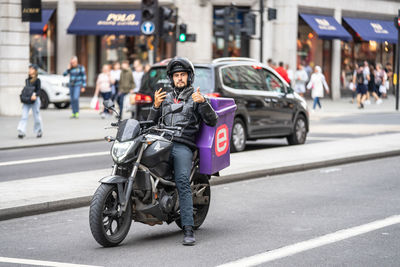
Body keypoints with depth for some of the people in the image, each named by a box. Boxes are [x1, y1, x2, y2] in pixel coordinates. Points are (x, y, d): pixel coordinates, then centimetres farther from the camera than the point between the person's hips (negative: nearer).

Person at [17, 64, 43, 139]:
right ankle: (21, 132, -16)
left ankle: (39, 131, 23)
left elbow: (38, 90, -11)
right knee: (24, 116, -9)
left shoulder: (37, 80, -3)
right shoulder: (27, 80, 13)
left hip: (34, 100, -4)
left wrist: (35, 95, -30)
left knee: (37, 117, 5)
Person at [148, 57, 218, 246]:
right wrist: (156, 106, 7)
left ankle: (188, 230, -32)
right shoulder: (166, 98, 28)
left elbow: (212, 121, 4)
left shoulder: (196, 97, 15)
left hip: (183, 146, -5)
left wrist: (203, 102, -11)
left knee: (182, 182, -26)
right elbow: (152, 122, 24)